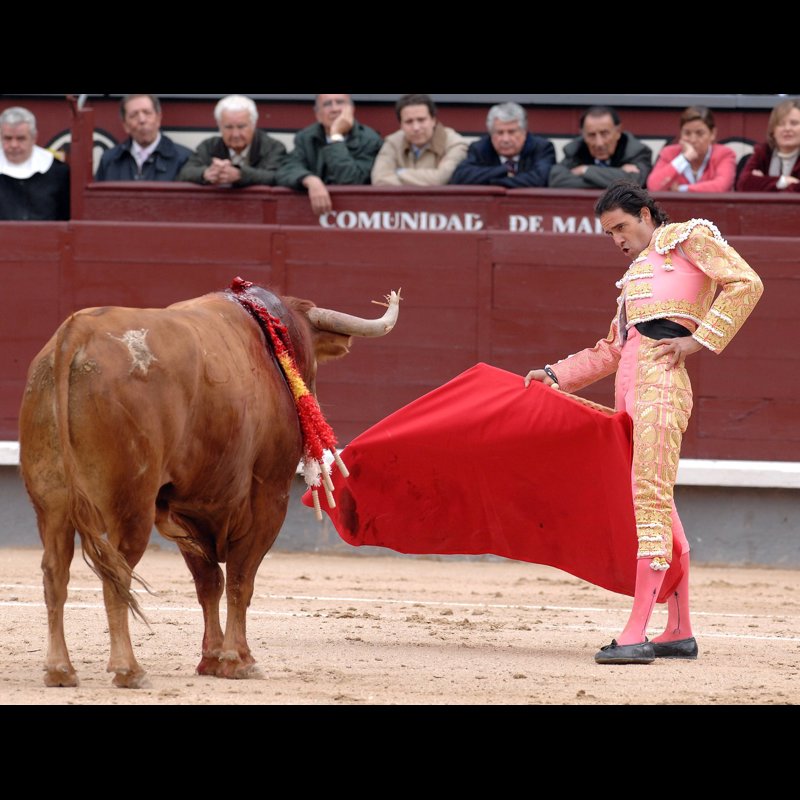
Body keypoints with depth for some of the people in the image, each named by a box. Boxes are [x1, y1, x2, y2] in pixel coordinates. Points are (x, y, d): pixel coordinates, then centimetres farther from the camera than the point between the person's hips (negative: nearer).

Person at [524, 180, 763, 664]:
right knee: (658, 503, 10)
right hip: (629, 384, 9)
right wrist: (556, 374, 26)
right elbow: (611, 350, 33)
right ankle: (680, 633, 16)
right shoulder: (636, 272, 30)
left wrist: (699, 339, -10)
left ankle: (637, 635, -22)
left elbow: (746, 284, -5)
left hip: (662, 375, -9)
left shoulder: (689, 238, 7)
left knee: (650, 495, -15)